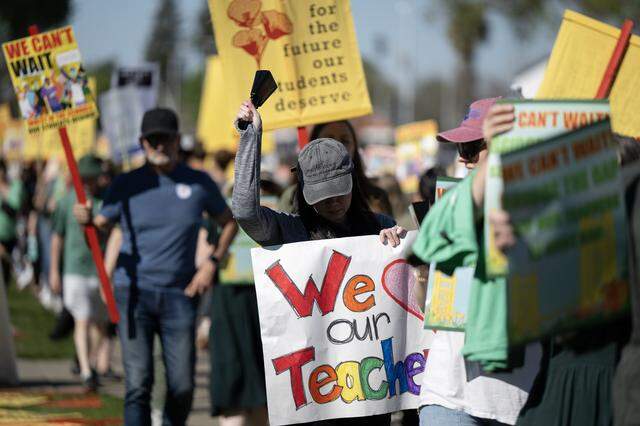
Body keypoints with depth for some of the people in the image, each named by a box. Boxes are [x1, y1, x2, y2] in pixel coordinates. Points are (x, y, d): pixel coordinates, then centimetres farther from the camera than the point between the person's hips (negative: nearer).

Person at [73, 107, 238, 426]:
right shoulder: (127, 185, 3)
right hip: (133, 292, -1)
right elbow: (100, 227, 1)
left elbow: (228, 223, 17)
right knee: (138, 384, -10)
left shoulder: (198, 183, 5)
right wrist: (86, 220, -23)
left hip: (180, 295, 1)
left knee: (182, 387, 0)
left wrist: (212, 263, 3)